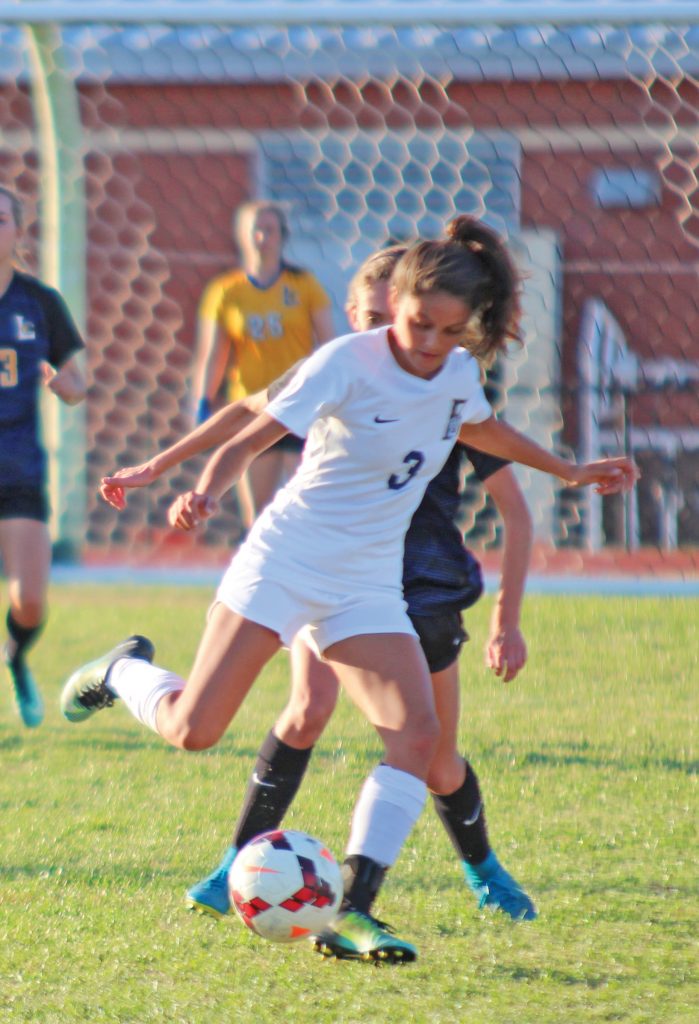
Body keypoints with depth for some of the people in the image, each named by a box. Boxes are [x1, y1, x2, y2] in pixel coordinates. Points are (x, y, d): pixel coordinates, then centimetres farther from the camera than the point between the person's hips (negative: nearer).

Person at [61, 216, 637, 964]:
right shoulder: (348, 363, -15)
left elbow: (478, 428, 29)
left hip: (367, 585, 5)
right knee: (193, 731, -9)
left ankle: (350, 910, -14)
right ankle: (126, 672, 27)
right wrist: (204, 495, -39)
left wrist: (569, 471, 35)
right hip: (286, 561, -5)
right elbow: (249, 440, -20)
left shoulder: (459, 374, 4)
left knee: (417, 733, -16)